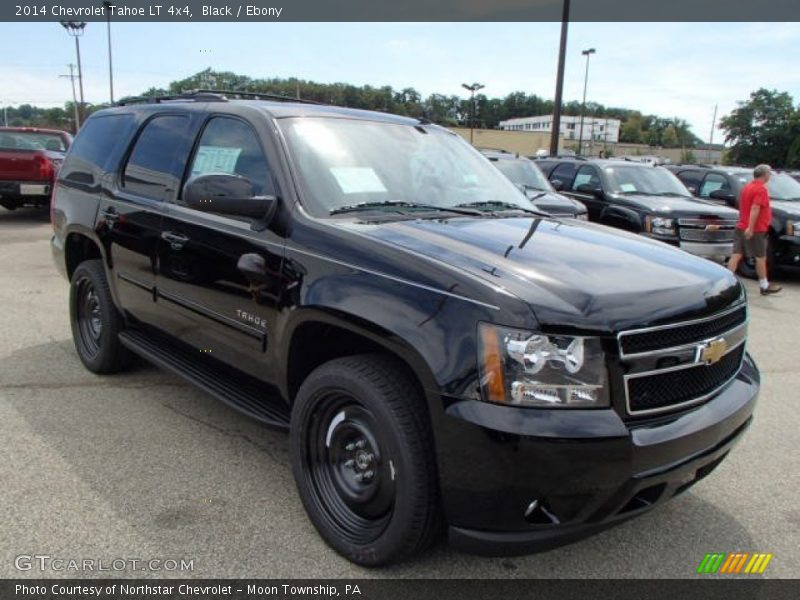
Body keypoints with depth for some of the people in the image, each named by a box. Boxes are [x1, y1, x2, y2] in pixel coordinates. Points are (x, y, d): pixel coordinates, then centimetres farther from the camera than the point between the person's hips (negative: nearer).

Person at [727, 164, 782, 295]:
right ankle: (764, 286, 14)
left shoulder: (747, 187, 15)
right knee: (761, 258, 4)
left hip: (741, 227, 8)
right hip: (755, 230, -8)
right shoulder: (761, 189, -13)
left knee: (736, 255, 3)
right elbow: (755, 209, -23)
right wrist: (750, 227, -29)